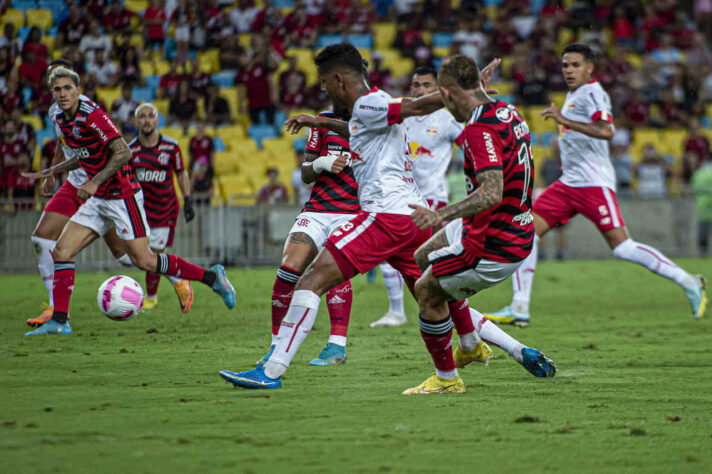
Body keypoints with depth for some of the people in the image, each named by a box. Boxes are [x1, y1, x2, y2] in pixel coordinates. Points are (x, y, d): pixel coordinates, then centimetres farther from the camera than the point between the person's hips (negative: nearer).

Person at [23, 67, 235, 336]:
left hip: (122, 195, -8)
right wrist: (53, 171, 17)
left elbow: (123, 152, -23)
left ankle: (211, 277, 2)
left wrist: (95, 182, -27)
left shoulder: (92, 115, -18)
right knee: (61, 252, -2)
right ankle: (59, 321, -1)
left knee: (142, 260, -10)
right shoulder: (60, 121, 9)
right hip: (99, 200, 8)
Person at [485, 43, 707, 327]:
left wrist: (564, 120, -28)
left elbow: (606, 131, -28)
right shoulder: (572, 95, 19)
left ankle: (689, 283, -2)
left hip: (594, 184, -9)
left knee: (621, 247, -13)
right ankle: (519, 308, -3)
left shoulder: (592, 93, -10)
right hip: (568, 183, 9)